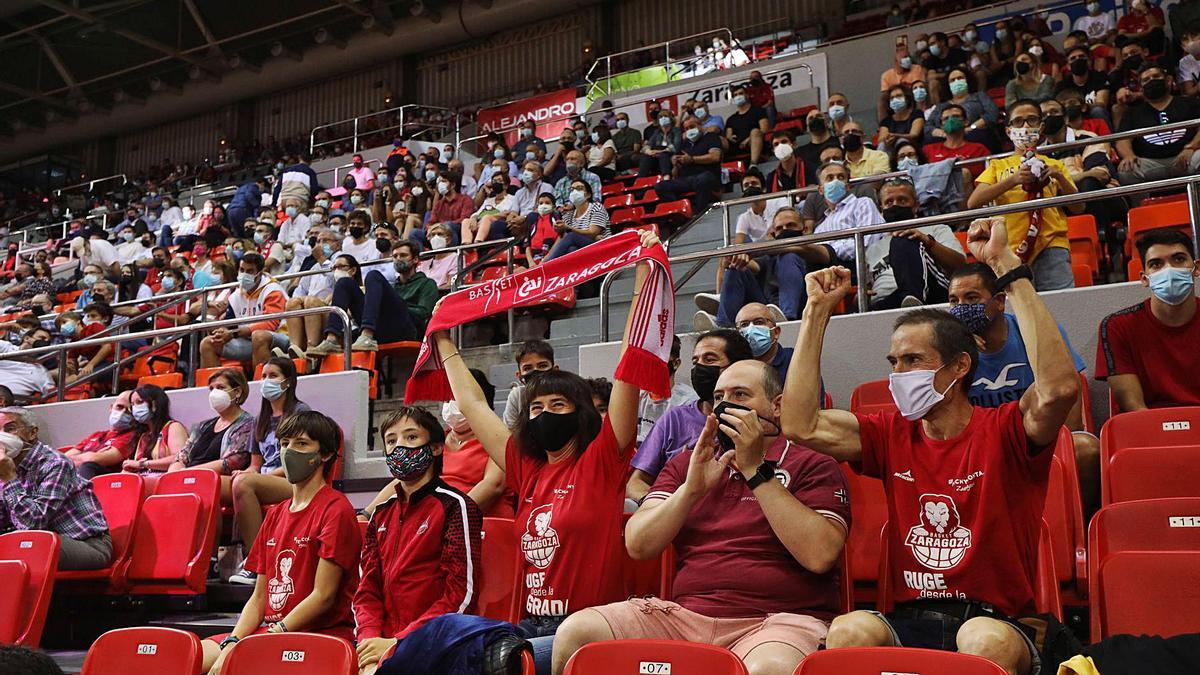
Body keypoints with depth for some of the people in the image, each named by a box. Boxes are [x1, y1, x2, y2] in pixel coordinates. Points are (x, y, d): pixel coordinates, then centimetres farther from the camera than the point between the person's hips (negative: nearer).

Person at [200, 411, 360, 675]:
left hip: (319, 634, -7)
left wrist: (274, 635, -15)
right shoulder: (275, 514, 18)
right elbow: (259, 597, 14)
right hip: (267, 630, 7)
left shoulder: (335, 510, -6)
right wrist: (232, 642, -2)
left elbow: (323, 596, -12)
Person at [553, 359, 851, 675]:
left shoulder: (814, 466, 6)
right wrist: (693, 488, -7)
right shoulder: (686, 464, 20)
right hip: (686, 612, 5)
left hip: (779, 618, -4)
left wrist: (756, 470, -10)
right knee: (575, 633, -15)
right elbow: (638, 545, 8)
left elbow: (820, 556, -13)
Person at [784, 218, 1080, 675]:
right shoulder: (893, 434, 12)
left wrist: (1009, 269, -20)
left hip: (995, 622, -2)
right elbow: (801, 425, 0)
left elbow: (1059, 387, -23)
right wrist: (817, 313, 3)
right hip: (908, 623, 3)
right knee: (850, 631, -31)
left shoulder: (1003, 431, -1)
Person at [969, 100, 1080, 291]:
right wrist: (1013, 179, -10)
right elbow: (973, 203, 0)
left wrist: (1059, 177, -1)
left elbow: (1078, 208, 14)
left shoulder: (1053, 165, 23)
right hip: (1011, 248, -1)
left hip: (1052, 245, 1)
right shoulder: (998, 166, 19)